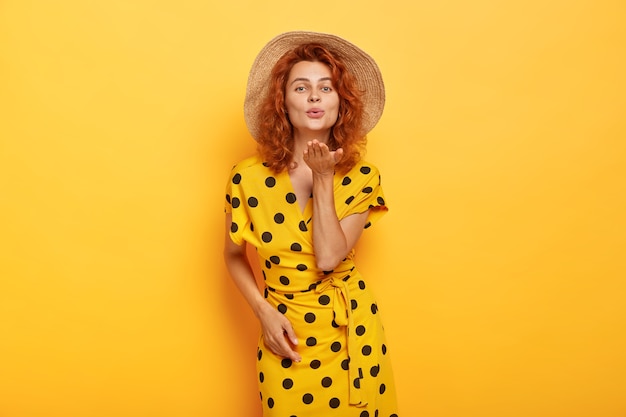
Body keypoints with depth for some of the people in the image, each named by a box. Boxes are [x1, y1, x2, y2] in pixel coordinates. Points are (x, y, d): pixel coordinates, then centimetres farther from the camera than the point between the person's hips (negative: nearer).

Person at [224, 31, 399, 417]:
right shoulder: (249, 177, -10)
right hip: (286, 332, 0)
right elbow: (234, 255, 3)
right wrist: (264, 312, -9)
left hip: (351, 330, 1)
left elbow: (329, 259, -19)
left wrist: (323, 177, -20)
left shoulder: (361, 177, -9)